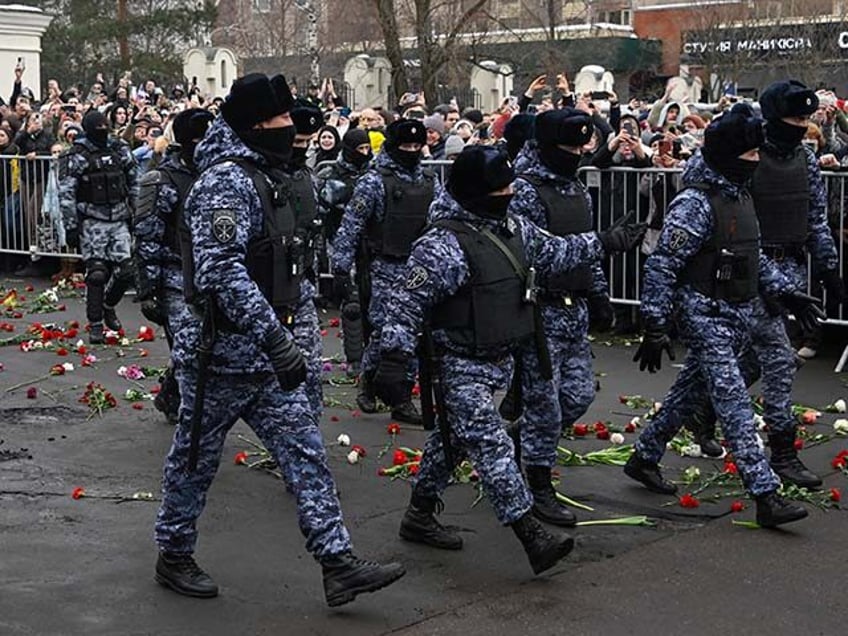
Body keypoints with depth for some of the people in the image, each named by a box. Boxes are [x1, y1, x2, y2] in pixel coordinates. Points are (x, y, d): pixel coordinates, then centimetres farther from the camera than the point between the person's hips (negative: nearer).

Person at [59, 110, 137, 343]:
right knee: (97, 273, -5)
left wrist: (136, 214, 13)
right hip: (92, 221, -4)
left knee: (125, 270, -2)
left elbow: (134, 184, 16)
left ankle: (108, 306, 27)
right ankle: (95, 324, 7)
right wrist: (71, 227, -11)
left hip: (119, 220, 4)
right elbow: (66, 195, -7)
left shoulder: (120, 150, 7)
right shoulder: (75, 157, -6)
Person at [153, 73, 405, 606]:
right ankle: (174, 556, 27)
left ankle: (339, 565, 6)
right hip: (224, 351, -9)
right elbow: (222, 271, -30)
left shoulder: (264, 177, 12)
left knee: (305, 452, 4)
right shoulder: (227, 181, -19)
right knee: (197, 458, 9)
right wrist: (276, 336, -33)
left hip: (265, 351, 9)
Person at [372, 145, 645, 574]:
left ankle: (420, 517, 33)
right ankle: (531, 535, -10)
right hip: (460, 367, -9)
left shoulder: (511, 228, 6)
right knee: (492, 448, -10)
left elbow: (554, 252, 22)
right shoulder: (444, 244, -22)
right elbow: (406, 302, -21)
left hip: (497, 361, 9)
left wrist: (605, 243, 21)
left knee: (452, 439, 19)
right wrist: (393, 358, -25)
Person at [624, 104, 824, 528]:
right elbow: (662, 267, -19)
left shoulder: (739, 196, 12)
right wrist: (655, 329, -20)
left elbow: (753, 256, 24)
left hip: (737, 316, 9)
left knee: (688, 392, 18)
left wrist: (786, 291, 18)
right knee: (734, 403, -11)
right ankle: (766, 496, -12)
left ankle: (644, 459, 34)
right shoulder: (695, 203, -18)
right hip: (705, 315, -9)